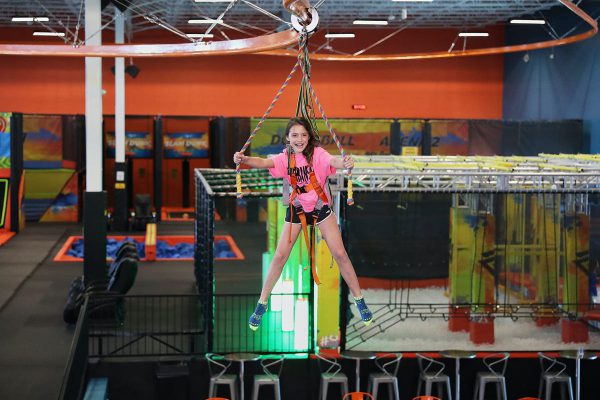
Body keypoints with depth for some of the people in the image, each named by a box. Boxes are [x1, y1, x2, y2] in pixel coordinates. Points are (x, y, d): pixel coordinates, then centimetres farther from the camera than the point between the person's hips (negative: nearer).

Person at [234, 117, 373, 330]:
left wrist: (345, 163, -66)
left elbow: (333, 161, -41)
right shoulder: (285, 158, -13)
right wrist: (243, 159, -53)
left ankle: (359, 300, 14)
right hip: (296, 209, 2)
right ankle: (262, 304, 13)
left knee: (340, 254, -1)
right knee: (280, 256, 1)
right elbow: (263, 162, -31)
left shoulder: (317, 153, -20)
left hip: (320, 207, -2)